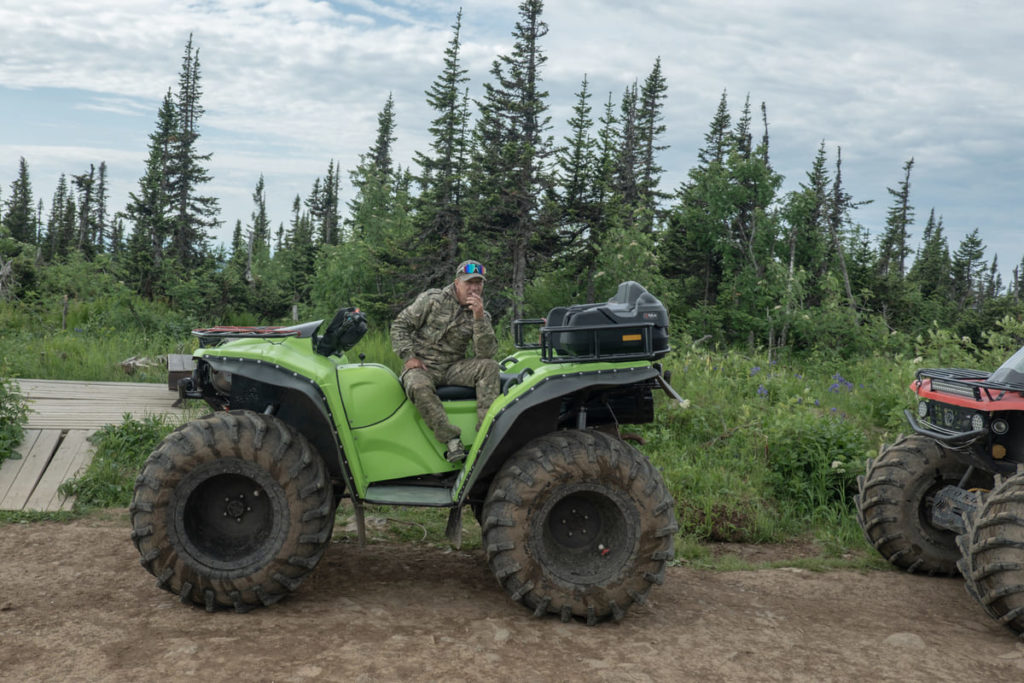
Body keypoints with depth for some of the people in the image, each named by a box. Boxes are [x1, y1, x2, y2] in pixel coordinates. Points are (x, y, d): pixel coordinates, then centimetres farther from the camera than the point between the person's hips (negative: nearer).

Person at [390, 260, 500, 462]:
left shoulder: (480, 315, 5)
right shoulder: (432, 300, -2)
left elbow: (486, 353, -10)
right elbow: (400, 325, 2)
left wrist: (479, 318, -21)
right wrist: (408, 356, -11)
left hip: (454, 368, 3)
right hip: (422, 367, -3)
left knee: (489, 366, -22)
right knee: (419, 387, -37)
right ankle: (452, 440, -35)